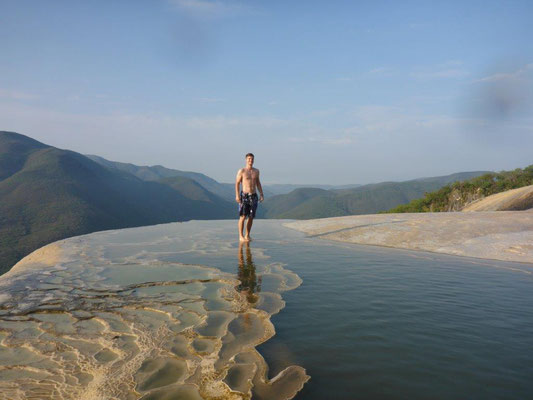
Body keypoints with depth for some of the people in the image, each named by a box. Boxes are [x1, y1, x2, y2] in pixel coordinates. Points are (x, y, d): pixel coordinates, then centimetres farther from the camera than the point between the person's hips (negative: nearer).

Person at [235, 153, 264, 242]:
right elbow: (237, 183, -4)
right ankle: (241, 236, -3)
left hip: (253, 196, 4)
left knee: (251, 217, 6)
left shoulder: (256, 171, 11)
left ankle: (247, 235, 16)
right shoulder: (241, 171, -3)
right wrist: (237, 195, -13)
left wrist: (261, 195, 10)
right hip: (244, 195, -4)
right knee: (242, 216, -8)